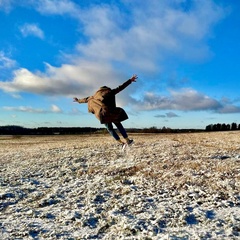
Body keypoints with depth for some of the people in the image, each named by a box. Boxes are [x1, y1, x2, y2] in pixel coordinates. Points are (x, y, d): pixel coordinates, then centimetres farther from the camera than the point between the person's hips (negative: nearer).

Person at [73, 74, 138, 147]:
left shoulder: (95, 95, 25)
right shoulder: (110, 92, 14)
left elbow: (86, 99, 36)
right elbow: (121, 87, 9)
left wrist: (78, 100, 53)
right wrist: (130, 80, 10)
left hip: (101, 113, 3)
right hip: (109, 111, -3)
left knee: (110, 128, 13)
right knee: (118, 125, 11)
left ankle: (121, 142, 7)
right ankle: (127, 140, 8)